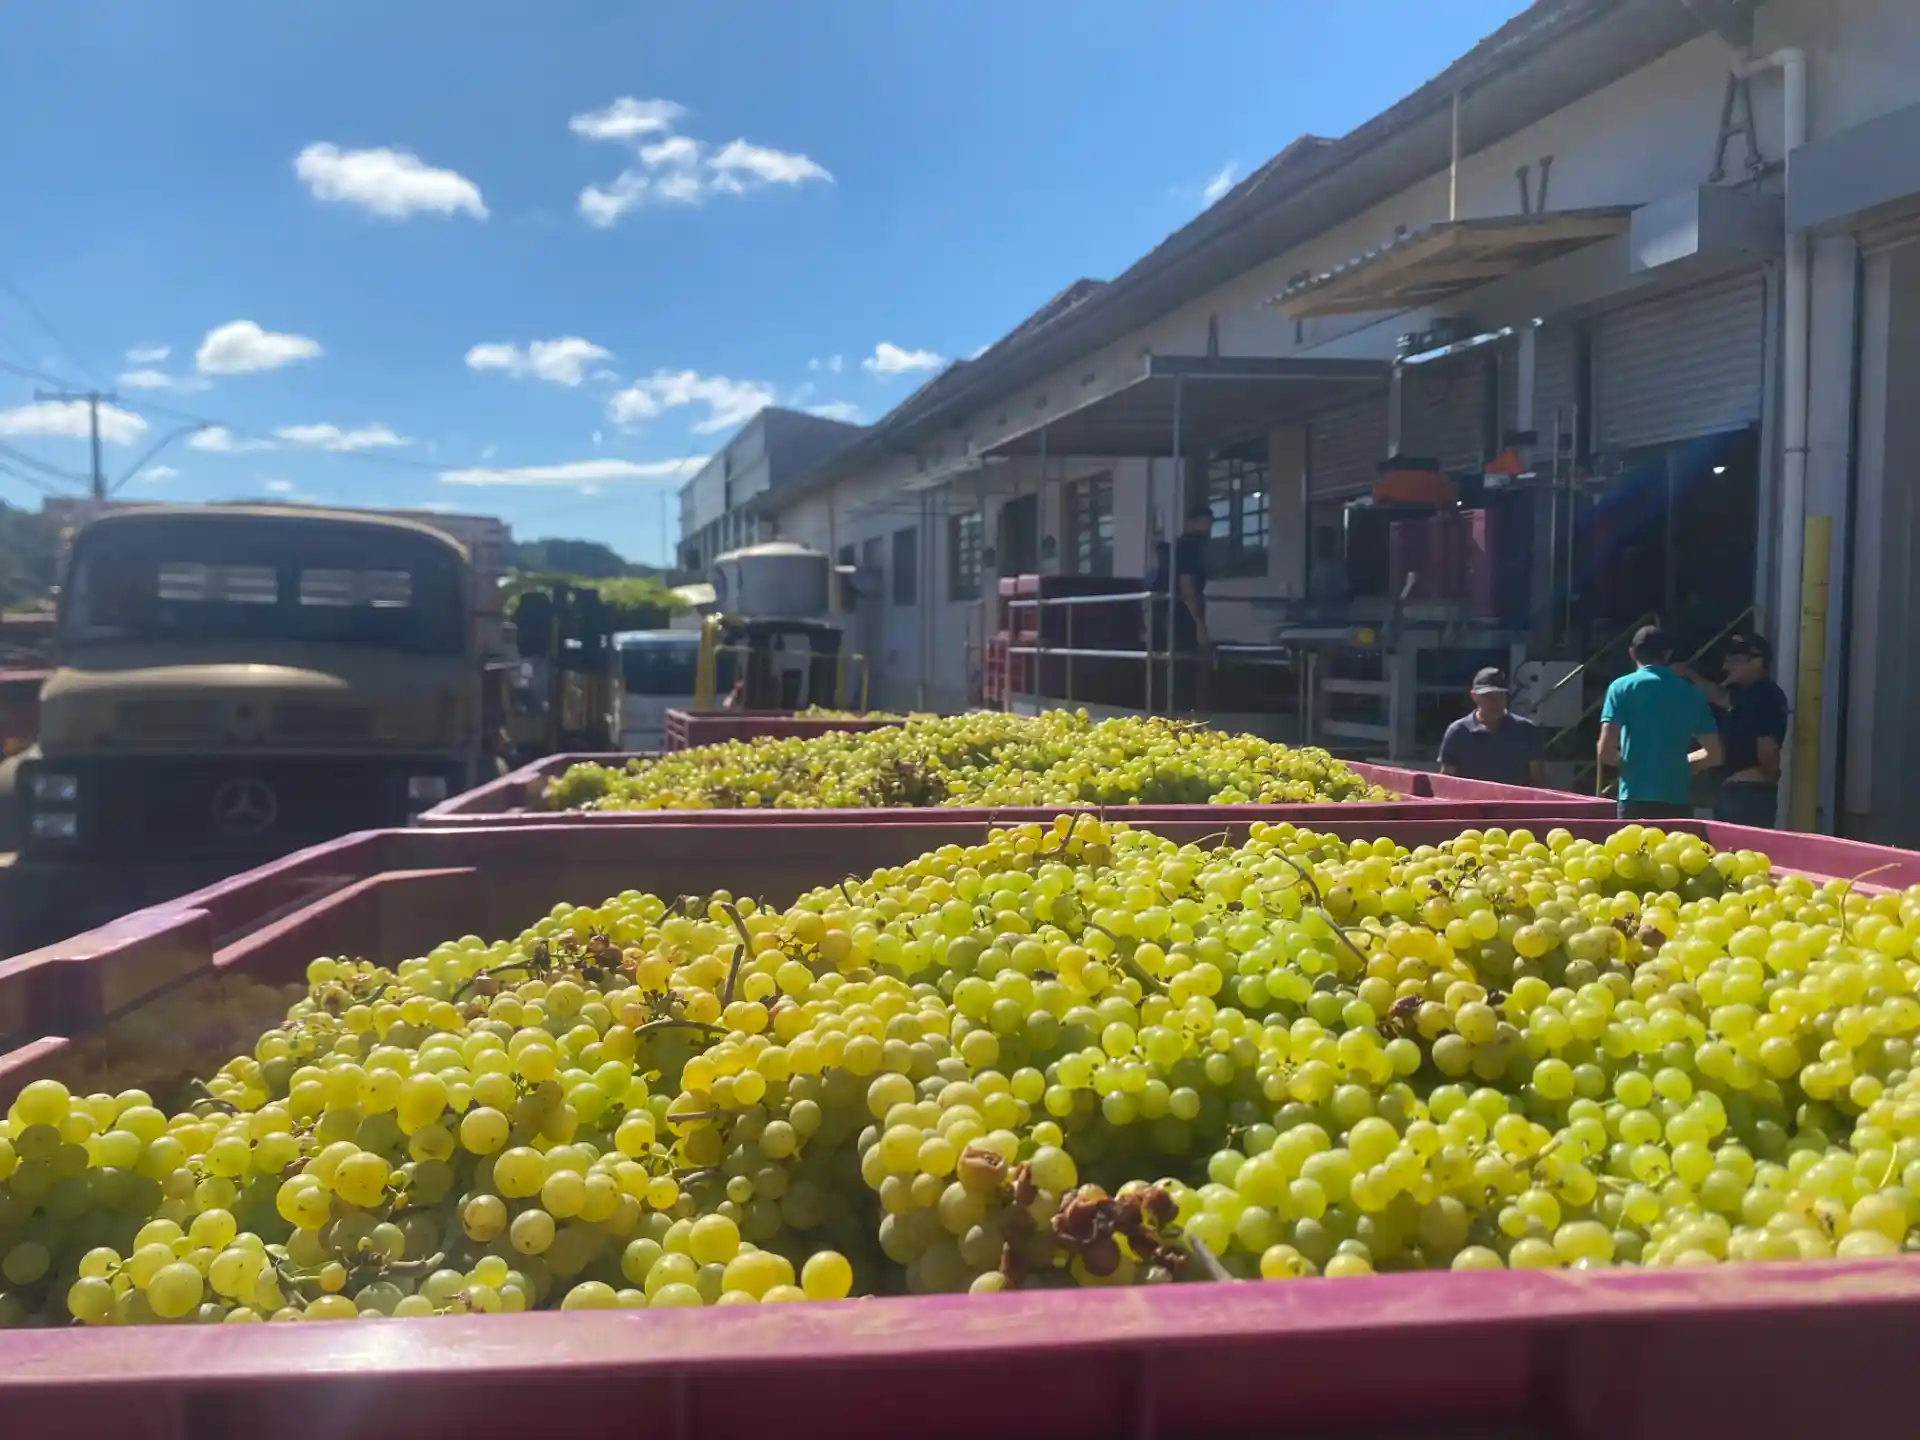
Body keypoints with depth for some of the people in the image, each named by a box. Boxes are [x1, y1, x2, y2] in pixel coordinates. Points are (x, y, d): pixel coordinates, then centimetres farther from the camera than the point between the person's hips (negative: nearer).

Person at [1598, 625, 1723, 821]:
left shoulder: (1622, 687, 0)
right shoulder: (1690, 693, 9)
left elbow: (1606, 751, -7)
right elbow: (1714, 754, 11)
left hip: (1636, 799, -3)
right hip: (1678, 800, 3)